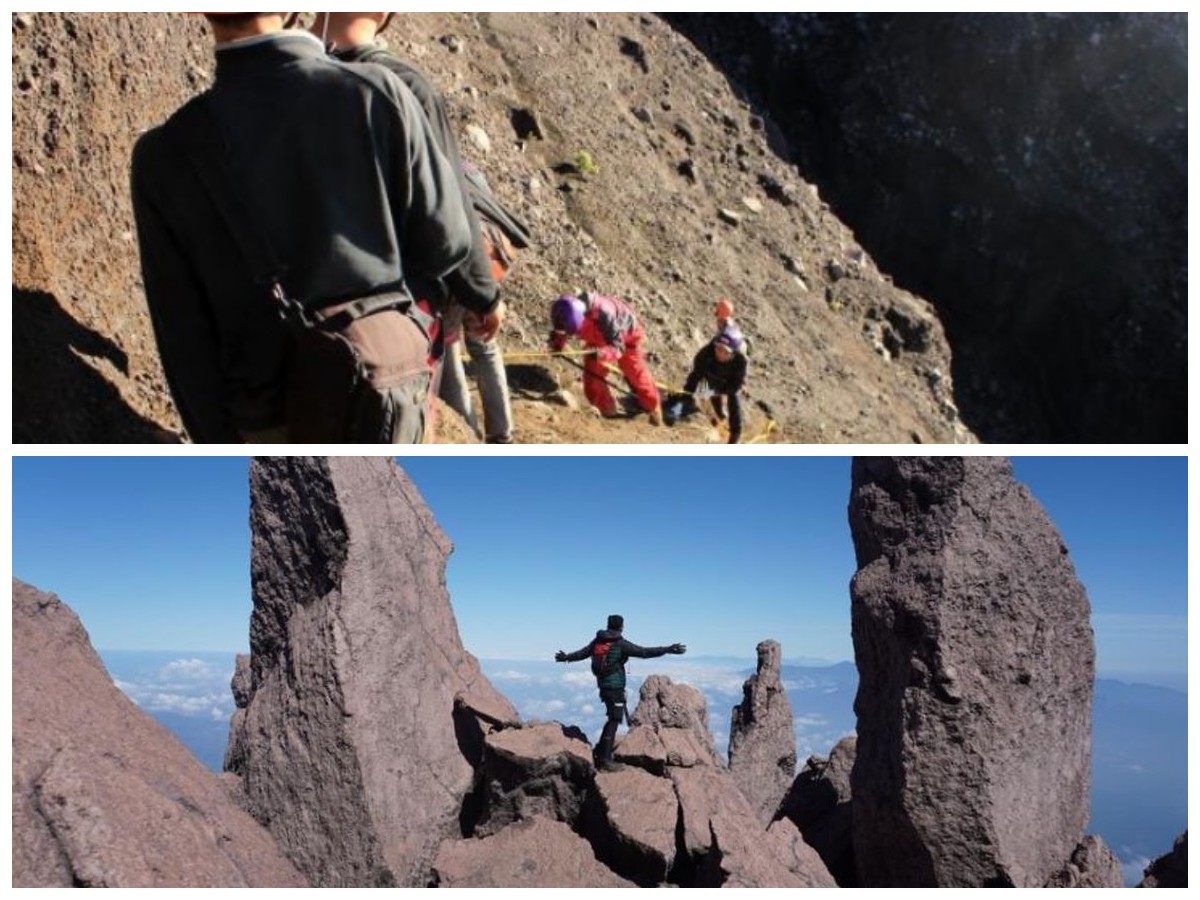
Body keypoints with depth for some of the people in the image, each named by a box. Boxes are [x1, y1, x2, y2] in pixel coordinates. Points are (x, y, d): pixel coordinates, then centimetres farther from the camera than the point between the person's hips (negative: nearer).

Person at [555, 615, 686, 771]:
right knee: (614, 721, -3)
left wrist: (565, 657, 38)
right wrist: (668, 650, -16)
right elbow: (644, 652, -17)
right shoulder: (620, 644, -12)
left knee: (613, 718, 20)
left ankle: (601, 751, 23)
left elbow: (581, 653, 19)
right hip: (615, 687, -8)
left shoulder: (597, 641, 7)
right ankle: (605, 759, -4)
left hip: (603, 686, 8)